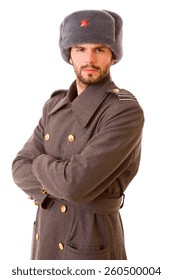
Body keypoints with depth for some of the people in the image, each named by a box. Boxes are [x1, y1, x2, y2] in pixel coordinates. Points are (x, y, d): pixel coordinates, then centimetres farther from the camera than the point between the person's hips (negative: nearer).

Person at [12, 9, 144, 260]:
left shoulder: (127, 112, -20)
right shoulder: (56, 105, 5)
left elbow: (77, 184, -28)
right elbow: (21, 169, 0)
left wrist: (41, 162, -8)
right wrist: (61, 188, -18)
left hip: (91, 243, -7)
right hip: (49, 235, 7)